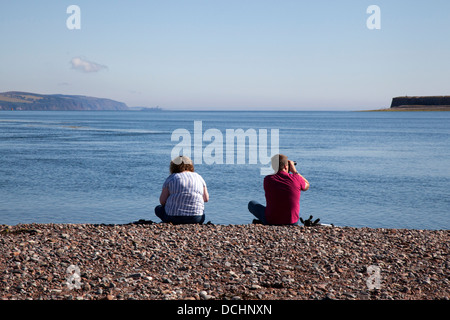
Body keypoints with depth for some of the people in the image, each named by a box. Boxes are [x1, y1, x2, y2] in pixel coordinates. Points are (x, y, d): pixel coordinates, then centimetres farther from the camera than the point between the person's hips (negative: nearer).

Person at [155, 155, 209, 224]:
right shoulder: (198, 177, 11)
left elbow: (162, 201, 1)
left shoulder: (171, 178, 3)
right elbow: (206, 199, 15)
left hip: (174, 218, -4)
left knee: (158, 209, 26)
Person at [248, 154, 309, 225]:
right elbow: (307, 186, 11)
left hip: (271, 222, -1)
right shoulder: (295, 179, -13)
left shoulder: (267, 179, -10)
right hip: (292, 223, 1)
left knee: (252, 203, 25)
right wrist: (294, 171, 11)